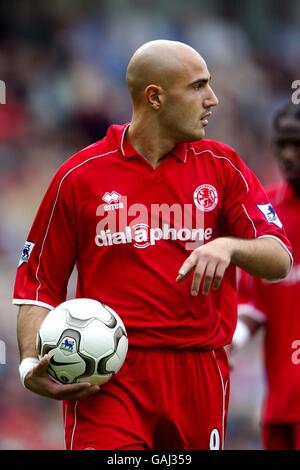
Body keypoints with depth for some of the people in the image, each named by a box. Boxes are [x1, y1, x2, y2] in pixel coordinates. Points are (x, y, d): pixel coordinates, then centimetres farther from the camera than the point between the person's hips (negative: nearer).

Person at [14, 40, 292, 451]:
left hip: (200, 377, 3)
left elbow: (280, 260, 0)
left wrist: (228, 246, -21)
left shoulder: (223, 167, 8)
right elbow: (38, 286, 5)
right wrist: (32, 366, -11)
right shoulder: (79, 177, 2)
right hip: (106, 381, -3)